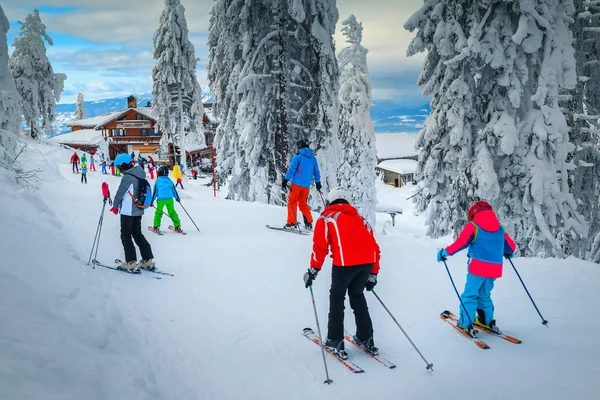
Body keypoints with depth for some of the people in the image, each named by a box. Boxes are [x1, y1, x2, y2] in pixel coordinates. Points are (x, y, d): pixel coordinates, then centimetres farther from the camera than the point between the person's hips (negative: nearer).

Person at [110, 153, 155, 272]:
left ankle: (131, 263, -2)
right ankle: (148, 260, 14)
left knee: (126, 235, 2)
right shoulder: (140, 175, 7)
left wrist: (115, 206, 5)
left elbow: (120, 193, -13)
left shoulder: (127, 177, -20)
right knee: (137, 233, 17)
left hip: (128, 212, -8)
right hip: (139, 210, 8)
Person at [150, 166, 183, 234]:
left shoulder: (158, 180, 1)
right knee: (172, 212, 11)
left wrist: (152, 200, 7)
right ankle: (177, 226, 10)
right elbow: (174, 190, 17)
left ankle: (156, 227, 8)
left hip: (161, 199, -2)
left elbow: (155, 191, 1)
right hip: (169, 199, 2)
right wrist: (177, 198, 30)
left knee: (158, 212, 11)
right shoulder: (169, 180, 9)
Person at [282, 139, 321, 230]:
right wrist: (318, 183, 25)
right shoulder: (313, 159, 10)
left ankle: (291, 223, -4)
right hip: (306, 186, 5)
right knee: (303, 204, 17)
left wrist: (285, 181, -11)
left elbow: (291, 169, -12)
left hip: (296, 184, -5)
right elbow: (316, 172, 15)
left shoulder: (297, 157, -6)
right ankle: (309, 223, 15)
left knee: (292, 202, 3)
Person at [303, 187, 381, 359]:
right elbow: (375, 248, 27)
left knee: (337, 297, 14)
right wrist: (373, 274, 31)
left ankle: (335, 341, 14)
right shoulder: (360, 218, 30)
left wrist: (313, 269, 7)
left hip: (345, 262, -5)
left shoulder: (327, 217, 16)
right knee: (357, 295, 24)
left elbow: (320, 246, 3)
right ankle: (366, 339, 27)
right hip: (367, 262, 5)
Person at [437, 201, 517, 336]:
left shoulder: (473, 226, -1)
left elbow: (460, 243, -9)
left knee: (470, 295, 2)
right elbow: (512, 247, 20)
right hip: (495, 268, 5)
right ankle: (487, 321, 29)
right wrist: (508, 253, 42)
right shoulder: (500, 228, 14)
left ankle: (466, 325, -3)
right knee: (484, 295, 22)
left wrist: (444, 253, 1)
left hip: (478, 267, -5)